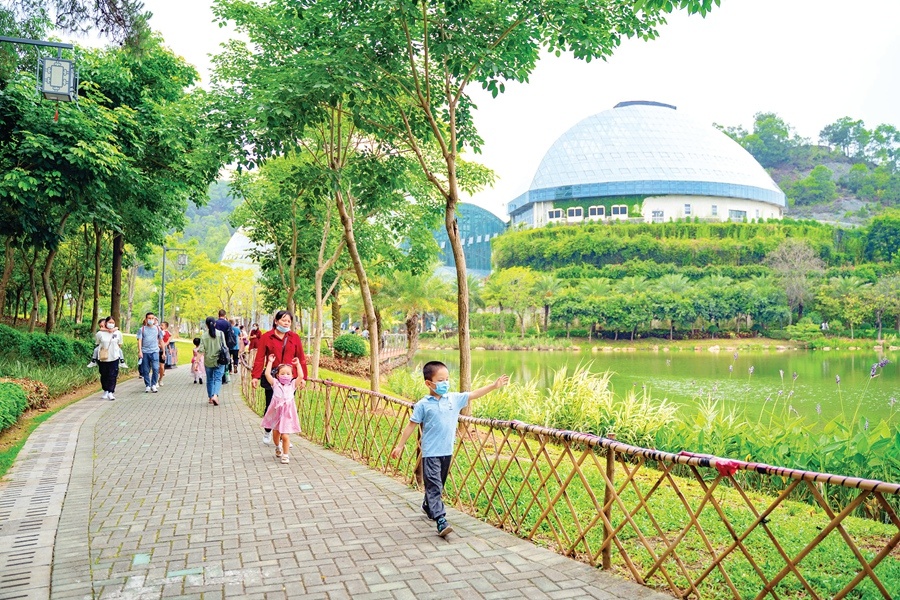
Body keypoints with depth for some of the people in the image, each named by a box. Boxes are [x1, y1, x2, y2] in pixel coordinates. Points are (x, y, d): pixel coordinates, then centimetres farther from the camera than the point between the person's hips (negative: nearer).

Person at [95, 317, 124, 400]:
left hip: (114, 358, 0)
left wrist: (113, 349, 5)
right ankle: (105, 391, 26)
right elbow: (97, 344, 9)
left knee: (112, 375, -4)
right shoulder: (100, 334, -4)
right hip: (103, 358, 0)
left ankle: (111, 392, -3)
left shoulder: (118, 333, -1)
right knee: (104, 375, 10)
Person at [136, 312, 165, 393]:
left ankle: (153, 385, 1)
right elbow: (139, 340, 0)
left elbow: (161, 341, 15)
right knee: (146, 370, 4)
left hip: (155, 351, 0)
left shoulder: (157, 328, 9)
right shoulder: (141, 329, 5)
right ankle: (147, 386, 15)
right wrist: (140, 351, -11)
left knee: (155, 368, -12)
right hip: (145, 352, 0)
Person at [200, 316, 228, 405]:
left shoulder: (203, 335, -6)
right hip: (219, 360, -1)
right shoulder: (220, 333, -6)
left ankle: (210, 397, 24)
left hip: (208, 361, 1)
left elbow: (201, 349, -9)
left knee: (209, 379, 16)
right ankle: (215, 395, -21)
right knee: (218, 379, 0)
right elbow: (224, 347, -5)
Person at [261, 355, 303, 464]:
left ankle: (285, 455, 7)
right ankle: (278, 448, 45)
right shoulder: (275, 383, 2)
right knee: (276, 433, 16)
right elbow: (267, 374, -7)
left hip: (287, 414, -2)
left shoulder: (292, 385, 1)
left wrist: (297, 364, -4)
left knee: (285, 435, -8)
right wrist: (270, 362, -3)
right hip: (276, 412, 2)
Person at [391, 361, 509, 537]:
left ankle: (428, 507, 43)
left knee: (438, 484, 20)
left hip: (447, 451, 5)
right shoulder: (423, 405, -9)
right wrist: (400, 446, -1)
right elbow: (411, 425, -3)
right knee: (434, 485, -9)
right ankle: (441, 520, -13)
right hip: (431, 452, -5)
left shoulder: (455, 398, 2)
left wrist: (494, 385, -3)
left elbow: (474, 394, 4)